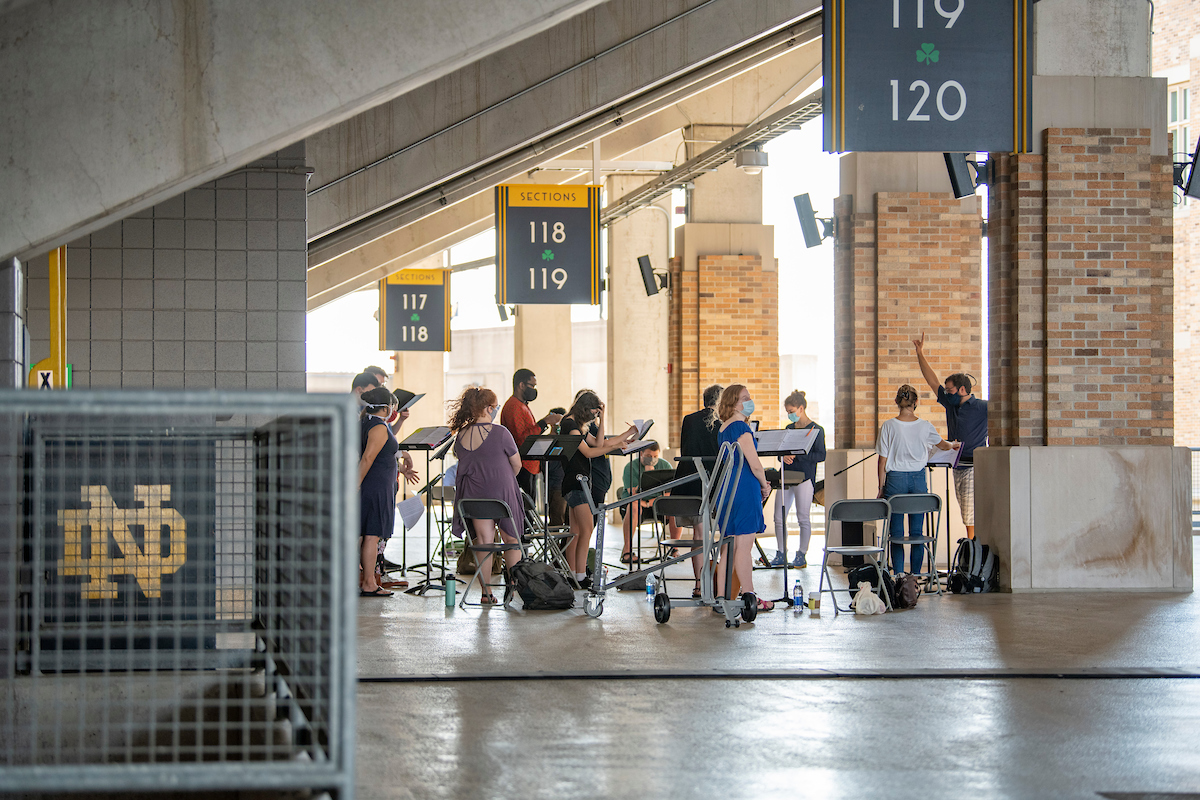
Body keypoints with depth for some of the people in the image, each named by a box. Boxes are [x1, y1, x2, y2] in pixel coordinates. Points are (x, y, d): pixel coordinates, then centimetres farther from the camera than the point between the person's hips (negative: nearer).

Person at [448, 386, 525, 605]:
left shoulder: (461, 435, 0)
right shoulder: (499, 433, -14)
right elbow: (516, 464, -6)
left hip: (474, 494, 4)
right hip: (501, 492, -4)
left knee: (483, 542, 7)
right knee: (511, 540, 11)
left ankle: (486, 592, 6)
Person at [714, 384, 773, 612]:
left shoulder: (723, 429, 14)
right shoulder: (741, 428, -14)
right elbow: (755, 465, -17)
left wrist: (758, 484, 19)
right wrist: (765, 485, 1)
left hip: (727, 491, 9)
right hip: (744, 491, -9)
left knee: (728, 546, 11)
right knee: (744, 546, -5)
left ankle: (721, 596, 12)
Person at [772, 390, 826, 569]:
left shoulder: (816, 430, -4)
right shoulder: (789, 428, 14)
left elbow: (820, 456, -10)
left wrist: (796, 455, -18)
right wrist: (784, 456, -6)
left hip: (804, 477, -6)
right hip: (786, 475, 6)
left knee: (803, 518, 0)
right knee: (779, 518, 3)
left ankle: (802, 555, 9)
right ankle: (781, 554, 12)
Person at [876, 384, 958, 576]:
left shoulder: (888, 426, -6)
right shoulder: (925, 426, 1)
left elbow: (883, 460, -4)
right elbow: (942, 445, 21)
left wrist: (881, 487, 4)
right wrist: (954, 445, 44)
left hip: (895, 479, -2)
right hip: (918, 479, 2)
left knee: (896, 531, 2)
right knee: (916, 531, 6)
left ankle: (898, 576, -1)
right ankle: (915, 575, 6)